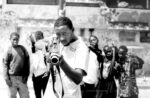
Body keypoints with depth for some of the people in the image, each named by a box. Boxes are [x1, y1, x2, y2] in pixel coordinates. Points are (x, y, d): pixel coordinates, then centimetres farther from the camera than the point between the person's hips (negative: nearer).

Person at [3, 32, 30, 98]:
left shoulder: (22, 48, 7)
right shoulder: (9, 50, -2)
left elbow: (27, 61, 10)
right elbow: (5, 64, -2)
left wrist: (26, 74, 4)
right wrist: (6, 78, -8)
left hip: (22, 77, 3)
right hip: (12, 77, -3)